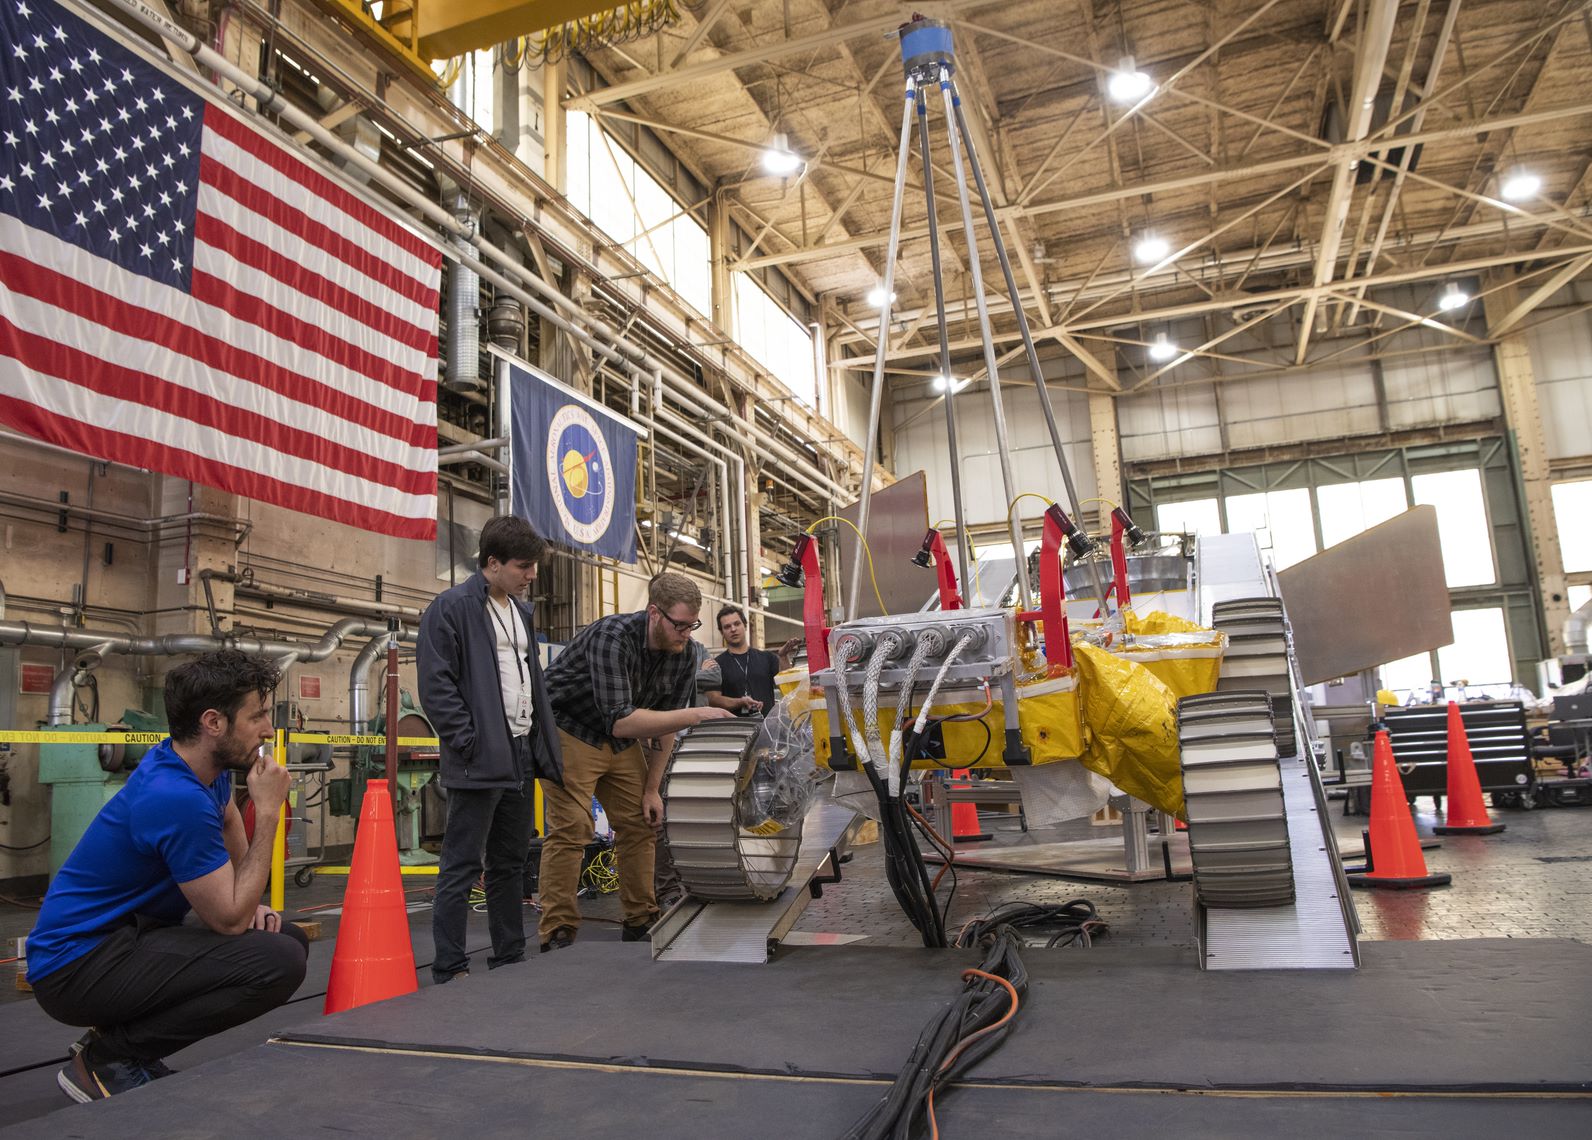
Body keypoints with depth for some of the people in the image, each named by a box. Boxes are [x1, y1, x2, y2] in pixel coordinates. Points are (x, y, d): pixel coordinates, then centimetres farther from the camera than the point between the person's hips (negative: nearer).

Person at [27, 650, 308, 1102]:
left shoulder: (207, 766, 1)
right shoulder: (178, 799, -28)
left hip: (130, 932, 10)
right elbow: (231, 921, -21)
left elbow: (234, 841, 22)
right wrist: (268, 811, -21)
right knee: (279, 962, -25)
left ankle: (119, 1037, 10)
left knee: (290, 938, 4)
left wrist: (250, 903, 7)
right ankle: (105, 1060, -6)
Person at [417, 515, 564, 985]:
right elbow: (436, 686, -15)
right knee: (461, 868, 0)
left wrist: (545, 749, 15)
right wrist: (470, 744, -18)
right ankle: (449, 971, 10)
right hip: (479, 764, -8)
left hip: (522, 757, 8)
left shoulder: (523, 612, 16)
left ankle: (510, 960, 27)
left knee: (511, 863, 16)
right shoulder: (451, 608, -9)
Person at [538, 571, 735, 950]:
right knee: (570, 830, -13)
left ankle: (641, 923, 16)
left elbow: (664, 725, 0)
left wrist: (652, 788, 1)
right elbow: (622, 722, -40)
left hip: (623, 740, 7)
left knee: (640, 824, 5)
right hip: (570, 731, -7)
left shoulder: (684, 655, -11)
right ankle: (558, 935, -5)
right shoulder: (613, 637, -33)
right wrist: (696, 715, -42)